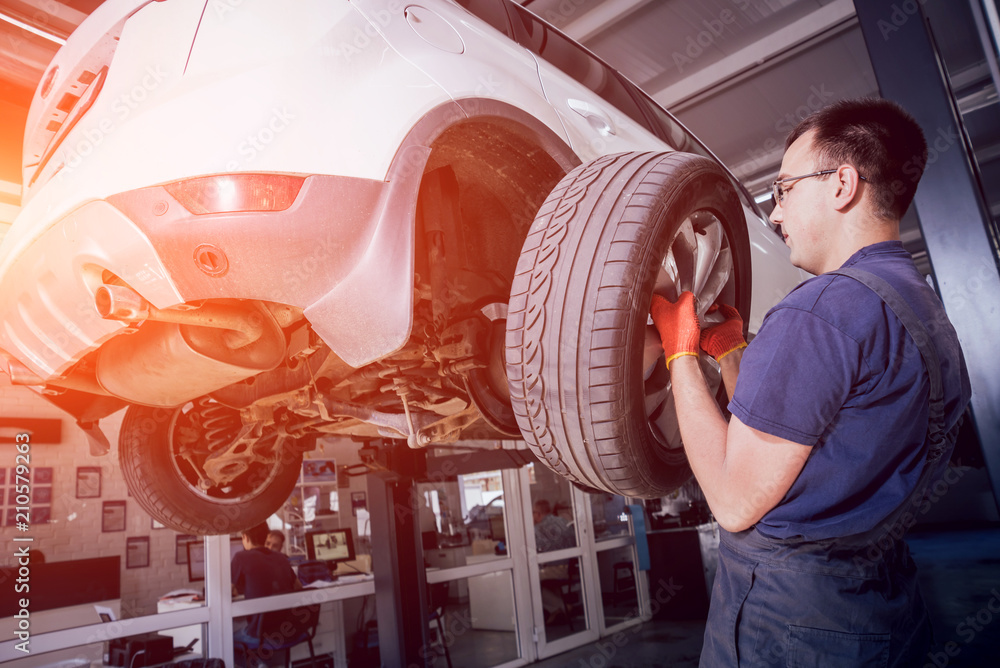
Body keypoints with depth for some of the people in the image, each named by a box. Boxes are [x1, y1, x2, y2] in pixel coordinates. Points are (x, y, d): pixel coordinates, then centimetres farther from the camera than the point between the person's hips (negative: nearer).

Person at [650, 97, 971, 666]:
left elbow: (736, 501, -20)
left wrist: (682, 354, -12)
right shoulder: (929, 311, 7)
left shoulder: (822, 311, -23)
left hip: (784, 619, -9)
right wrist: (731, 351, 10)